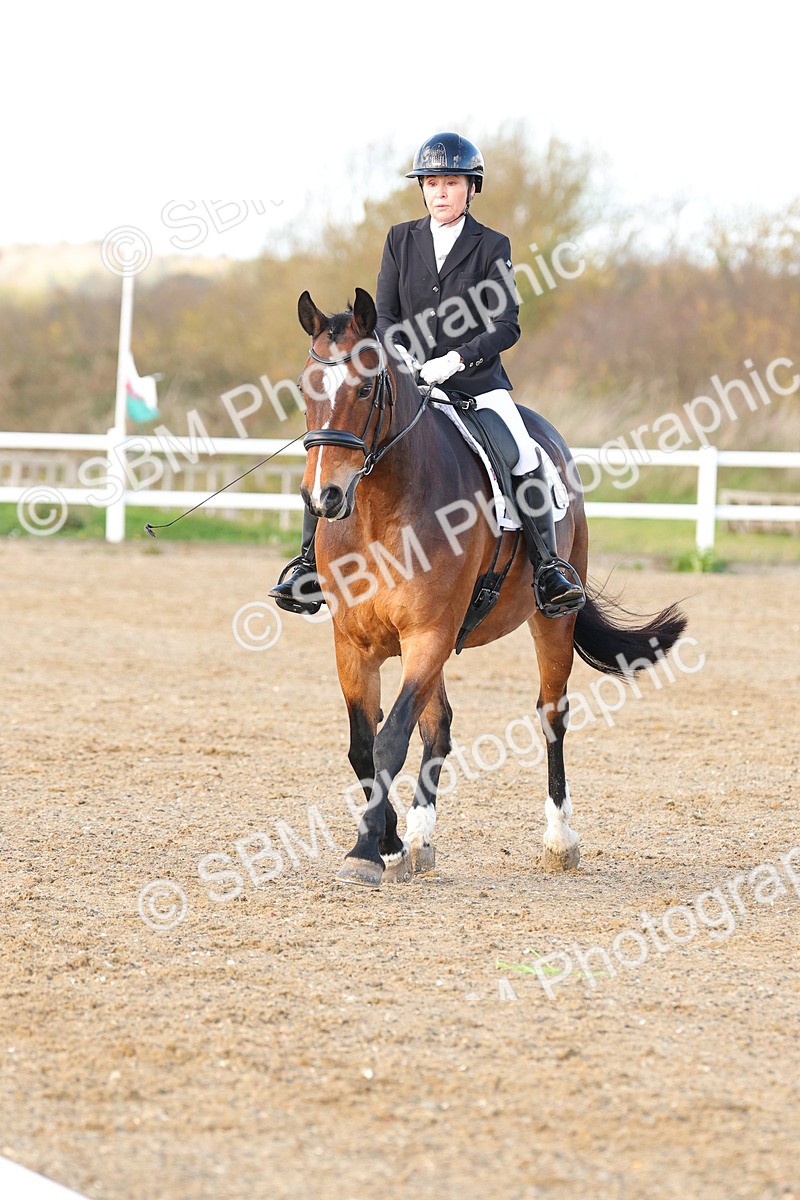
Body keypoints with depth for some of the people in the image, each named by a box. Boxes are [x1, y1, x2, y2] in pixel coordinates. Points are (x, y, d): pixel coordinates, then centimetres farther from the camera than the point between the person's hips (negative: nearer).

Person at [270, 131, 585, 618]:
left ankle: (549, 566, -18)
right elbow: (385, 314, 7)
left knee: (524, 454, -27)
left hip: (476, 380, -3)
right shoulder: (402, 239, 9)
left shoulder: (492, 246, 0)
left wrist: (456, 359, -20)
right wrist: (396, 351, -15)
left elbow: (506, 326, -6)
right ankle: (311, 563, -6)